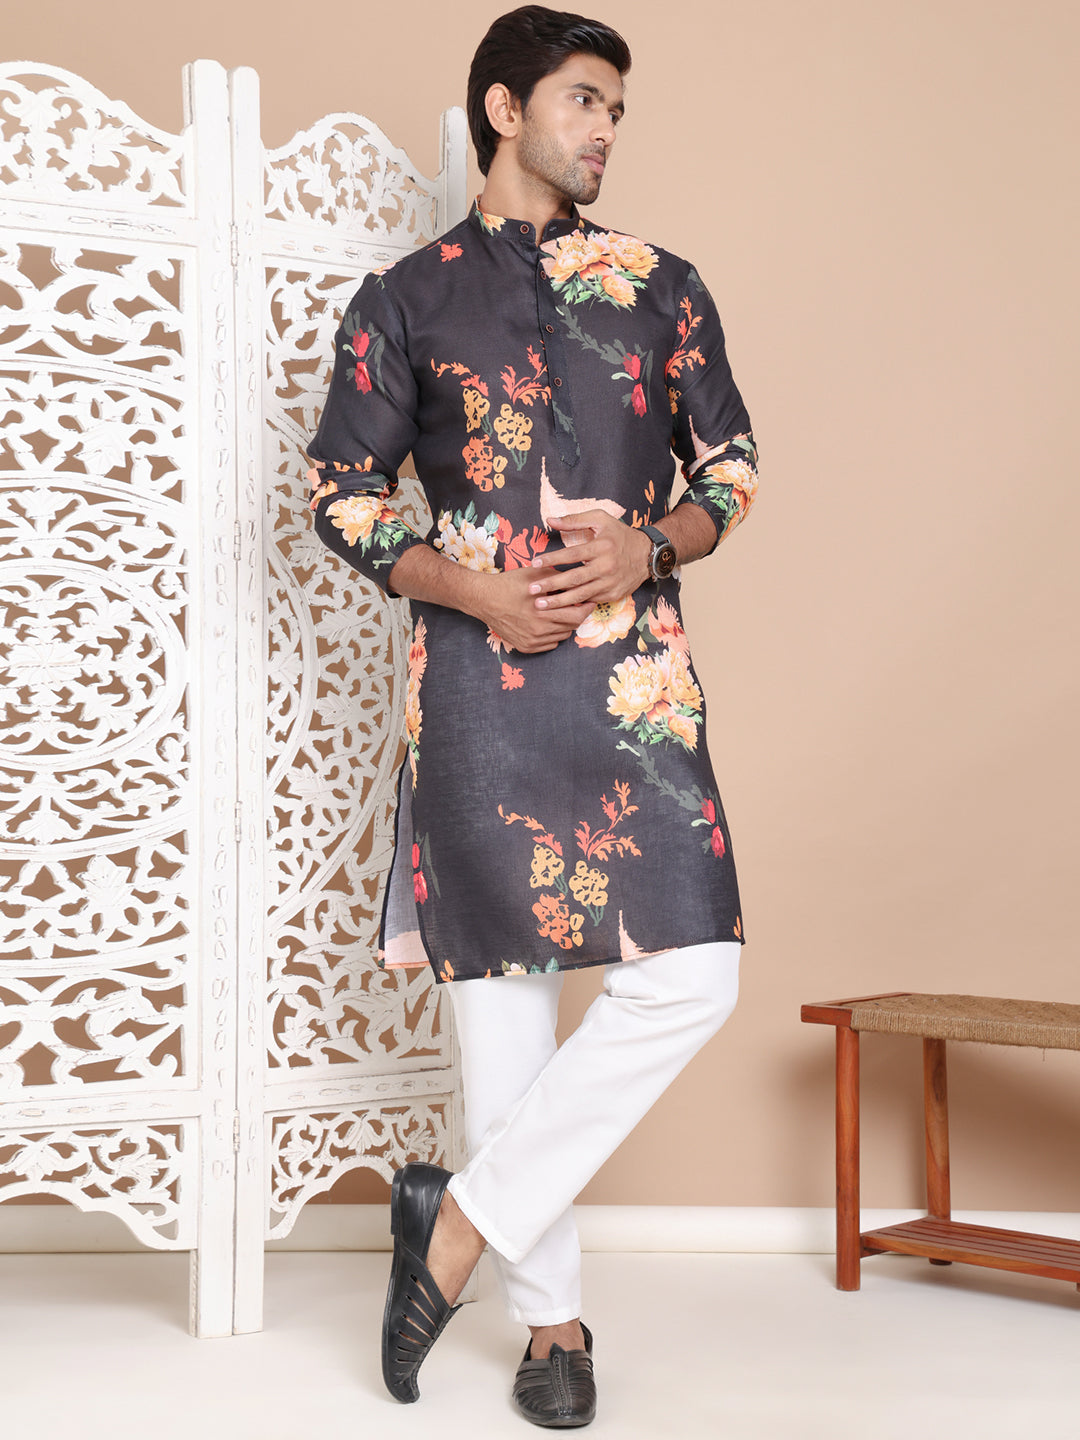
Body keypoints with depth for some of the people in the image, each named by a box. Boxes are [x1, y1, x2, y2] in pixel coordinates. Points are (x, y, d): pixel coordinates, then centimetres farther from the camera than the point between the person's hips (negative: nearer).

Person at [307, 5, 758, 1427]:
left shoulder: (660, 285, 13)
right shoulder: (404, 299, 8)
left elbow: (731, 470, 14)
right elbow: (342, 494, 7)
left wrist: (646, 547, -7)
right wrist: (473, 588, -9)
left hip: (634, 670, 2)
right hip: (476, 672, -2)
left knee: (693, 971, -10)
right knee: (502, 986, 1)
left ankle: (467, 1216, 4)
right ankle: (551, 1313, 16)